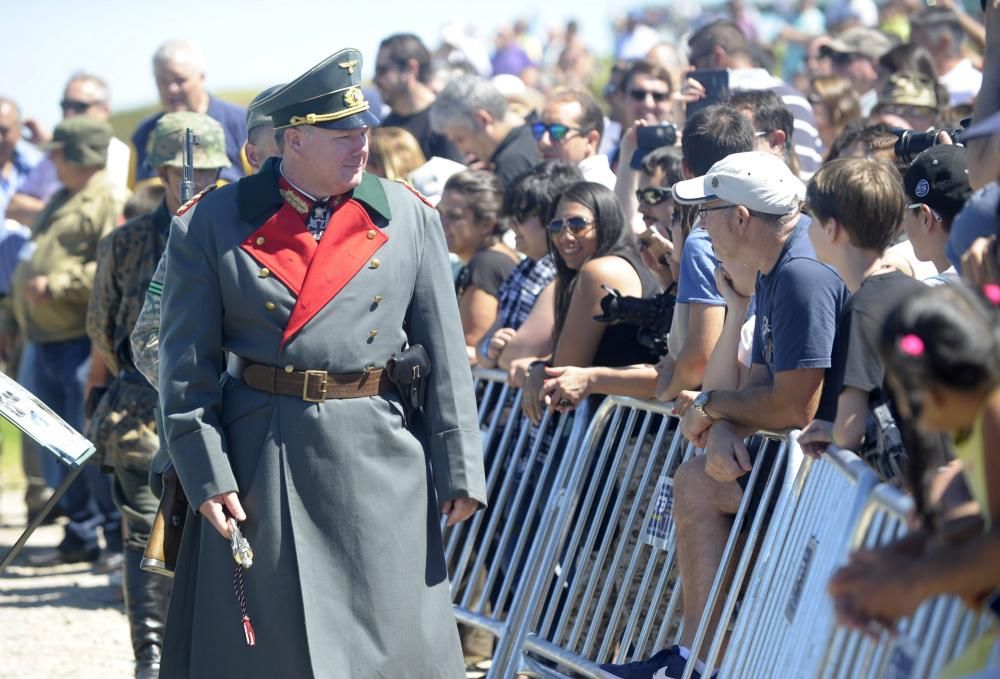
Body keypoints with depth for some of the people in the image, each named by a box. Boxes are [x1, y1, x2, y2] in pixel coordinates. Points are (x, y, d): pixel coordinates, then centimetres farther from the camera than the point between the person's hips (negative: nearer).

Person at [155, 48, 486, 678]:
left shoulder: (409, 217, 4)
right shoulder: (213, 223, -2)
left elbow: (446, 354, 5)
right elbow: (187, 366, -1)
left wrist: (460, 470, 2)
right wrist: (207, 476, -8)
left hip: (382, 461, 1)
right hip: (261, 462, -1)